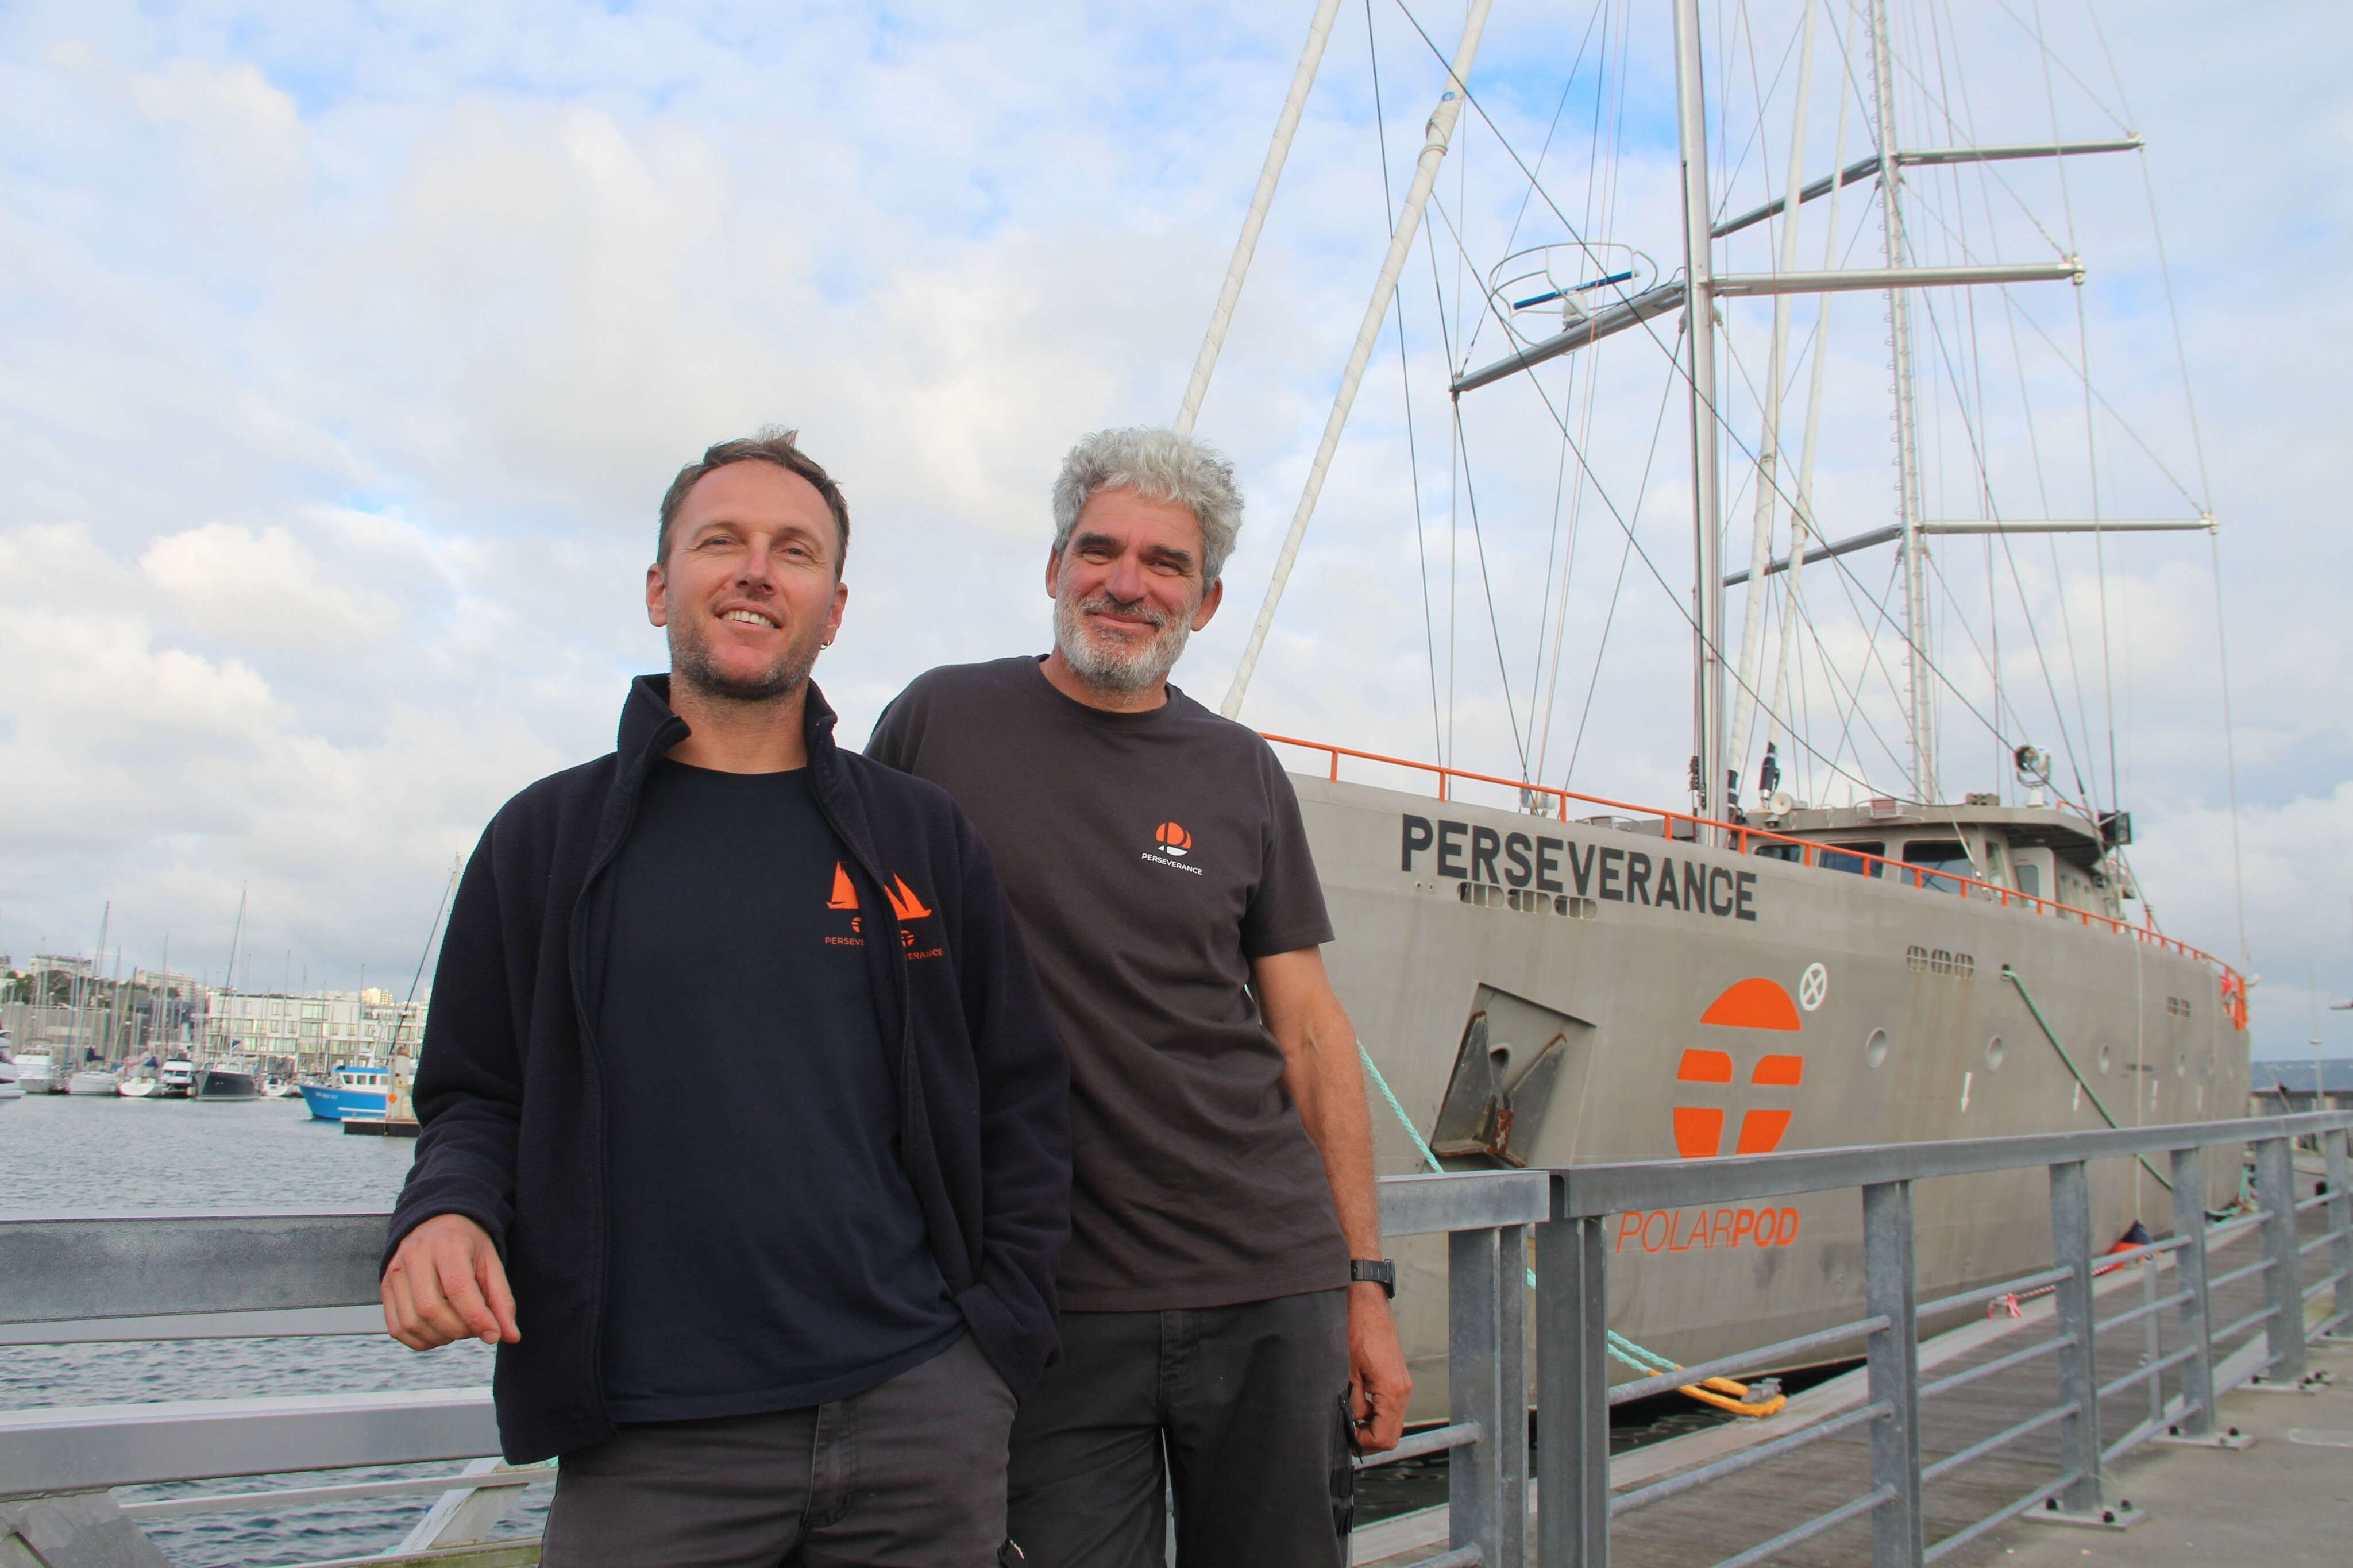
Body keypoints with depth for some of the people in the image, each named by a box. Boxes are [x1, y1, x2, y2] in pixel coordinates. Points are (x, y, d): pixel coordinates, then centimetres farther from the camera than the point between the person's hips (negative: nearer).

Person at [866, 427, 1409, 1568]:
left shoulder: (1240, 774, 5)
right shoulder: (939, 723, 0)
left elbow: (1310, 1035, 7)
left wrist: (1367, 1289, 5)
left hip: (1270, 1287, 2)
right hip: (1050, 1301, -2)